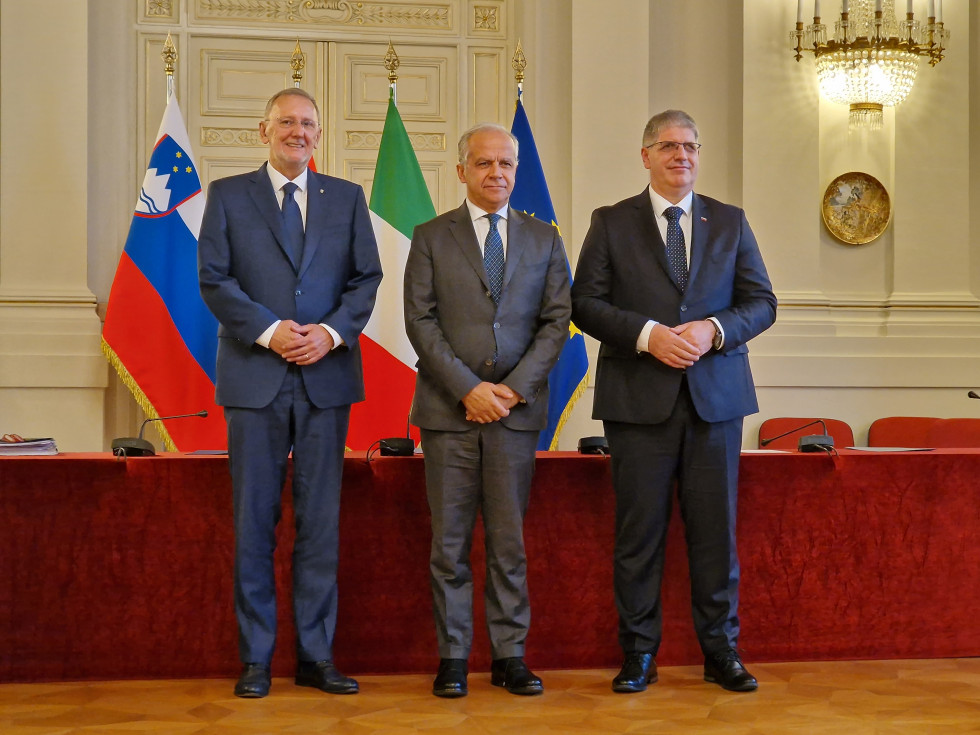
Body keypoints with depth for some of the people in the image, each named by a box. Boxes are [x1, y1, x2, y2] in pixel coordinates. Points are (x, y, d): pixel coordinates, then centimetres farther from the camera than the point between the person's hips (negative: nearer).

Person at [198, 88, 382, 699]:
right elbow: (213, 277, 0)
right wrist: (268, 330, -13)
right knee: (254, 521, 2)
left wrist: (332, 332, -10)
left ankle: (317, 654, 13)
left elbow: (367, 277, 7)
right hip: (255, 376, -1)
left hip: (326, 375, 2)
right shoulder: (228, 195, 8)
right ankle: (256, 658, 12)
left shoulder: (348, 198, 13)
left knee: (321, 520, 4)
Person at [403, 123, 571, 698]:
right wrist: (467, 388, -11)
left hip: (517, 409, 1)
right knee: (450, 541, 3)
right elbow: (420, 321, -1)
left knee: (510, 541, 5)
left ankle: (510, 656, 13)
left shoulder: (544, 239, 12)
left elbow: (556, 320, 5)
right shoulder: (431, 237, 7)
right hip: (449, 411, -1)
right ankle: (453, 656, 12)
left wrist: (515, 387, -7)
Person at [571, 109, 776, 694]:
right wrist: (648, 334, -15)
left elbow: (762, 303, 8)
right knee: (639, 530, 3)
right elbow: (587, 303, -1)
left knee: (715, 529, 5)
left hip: (715, 398, 2)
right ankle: (639, 653, 14)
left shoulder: (731, 222, 12)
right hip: (639, 399, -1)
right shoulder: (611, 223, 7)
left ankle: (721, 650, 16)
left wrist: (714, 330, -11)